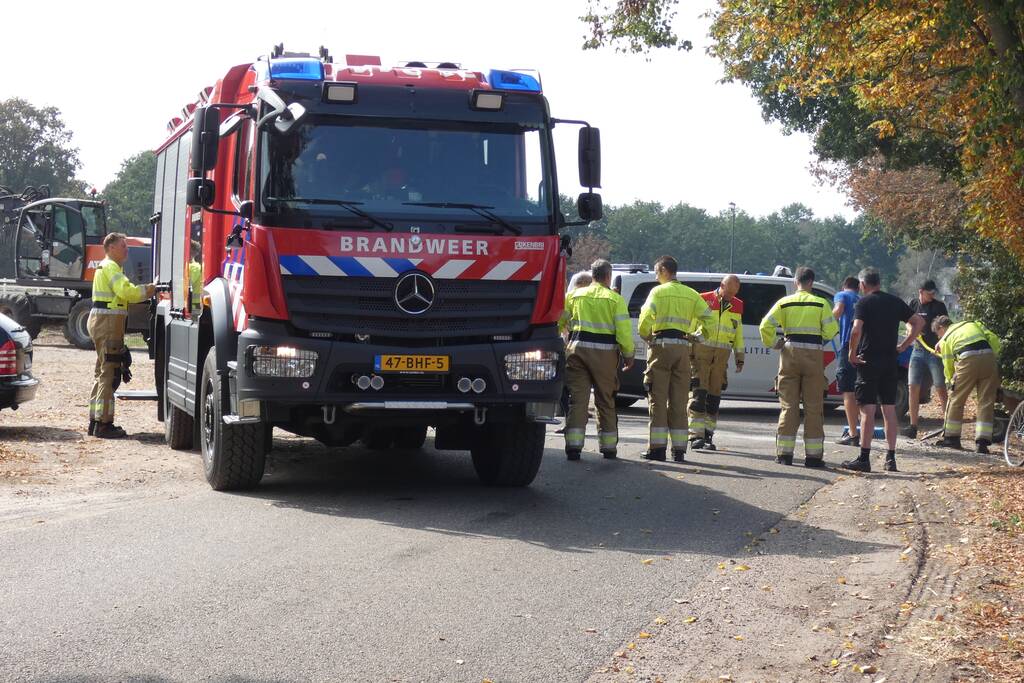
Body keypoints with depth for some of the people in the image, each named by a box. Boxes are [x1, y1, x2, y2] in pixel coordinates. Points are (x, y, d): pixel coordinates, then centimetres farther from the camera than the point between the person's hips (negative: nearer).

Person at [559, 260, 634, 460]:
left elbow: (559, 321, 9)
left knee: (577, 398, 2)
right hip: (605, 352, -1)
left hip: (577, 348, 1)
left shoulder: (574, 295, 8)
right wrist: (629, 355, 5)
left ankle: (573, 445, -7)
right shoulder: (615, 299, 0)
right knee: (605, 400, 10)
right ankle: (608, 446, 16)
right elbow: (624, 330, -4)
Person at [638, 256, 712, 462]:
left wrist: (645, 335, 2)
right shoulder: (691, 294, 12)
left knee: (658, 398, 0)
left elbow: (645, 317, -14)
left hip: (661, 346, -4)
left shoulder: (658, 292, -2)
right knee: (679, 400, 7)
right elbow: (707, 317, 5)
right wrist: (693, 335, 14)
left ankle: (657, 447, -4)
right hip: (683, 348, 4)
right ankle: (679, 449, 6)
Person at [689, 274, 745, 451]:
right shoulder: (704, 300, 0)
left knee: (714, 395, 4)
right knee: (699, 392, -9)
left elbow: (738, 333, 19)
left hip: (722, 355, 4)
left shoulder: (737, 306, 12)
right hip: (701, 351, -4)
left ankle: (708, 436, 7)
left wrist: (740, 357, 16)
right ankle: (696, 434, -11)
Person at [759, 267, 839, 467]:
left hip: (790, 353, 1)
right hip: (814, 355, -1)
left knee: (789, 405, 6)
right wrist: (820, 340, 11)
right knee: (813, 407, 4)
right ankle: (813, 454, 4)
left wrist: (773, 344, 7)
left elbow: (765, 326, -6)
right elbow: (831, 330, -8)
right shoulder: (821, 304, 0)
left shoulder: (784, 303, 3)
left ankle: (784, 453, 4)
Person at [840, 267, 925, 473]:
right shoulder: (895, 302, 11)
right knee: (890, 410, 9)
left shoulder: (864, 302, -7)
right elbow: (919, 322, 13)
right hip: (890, 361, 5)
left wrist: (852, 353, -9)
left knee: (867, 410, -5)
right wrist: (904, 345, 12)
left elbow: (856, 330, -21)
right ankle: (891, 458, 10)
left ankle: (864, 459, -7)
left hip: (868, 361, -5)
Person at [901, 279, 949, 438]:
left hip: (935, 352, -4)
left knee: (941, 389, -5)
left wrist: (941, 342, -30)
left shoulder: (939, 306, -2)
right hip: (918, 351, 4)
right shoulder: (914, 304, 11)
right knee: (913, 387, -2)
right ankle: (913, 426, 3)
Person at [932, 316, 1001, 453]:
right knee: (986, 402, 6)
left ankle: (951, 437, 21)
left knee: (956, 399, 13)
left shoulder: (945, 339, 20)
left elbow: (948, 366, 18)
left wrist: (951, 382, 29)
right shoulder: (972, 324, 29)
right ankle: (982, 442, 1)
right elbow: (994, 339, 15)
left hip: (968, 360, -3)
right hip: (989, 357, 3)